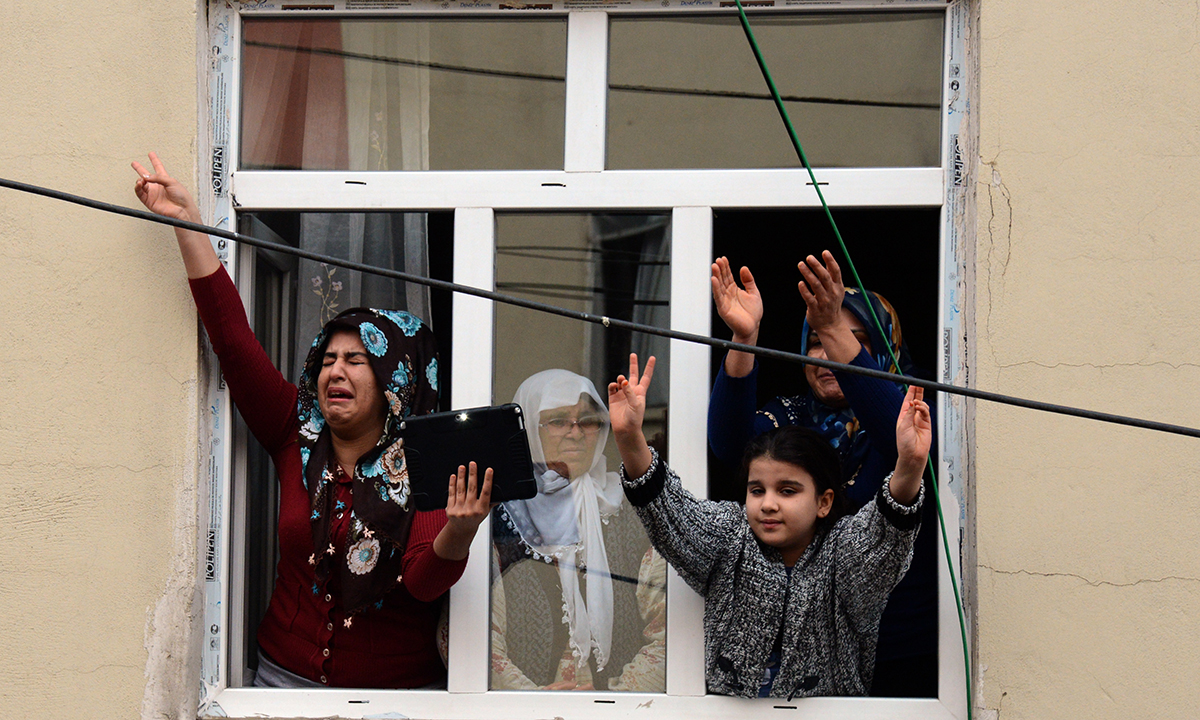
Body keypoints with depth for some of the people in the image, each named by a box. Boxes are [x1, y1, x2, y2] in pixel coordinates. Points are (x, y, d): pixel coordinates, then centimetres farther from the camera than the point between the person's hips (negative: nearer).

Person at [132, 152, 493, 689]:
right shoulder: (297, 439, 4)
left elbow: (423, 582, -18)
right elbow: (232, 338, 2)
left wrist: (457, 534, -39)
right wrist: (186, 222, -1)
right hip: (286, 676, 3)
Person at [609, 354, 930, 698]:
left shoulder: (844, 553, -3)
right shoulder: (728, 540, 4)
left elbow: (889, 528, -22)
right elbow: (670, 510, -9)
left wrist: (908, 469, -42)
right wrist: (630, 440, -25)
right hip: (728, 709, 2)